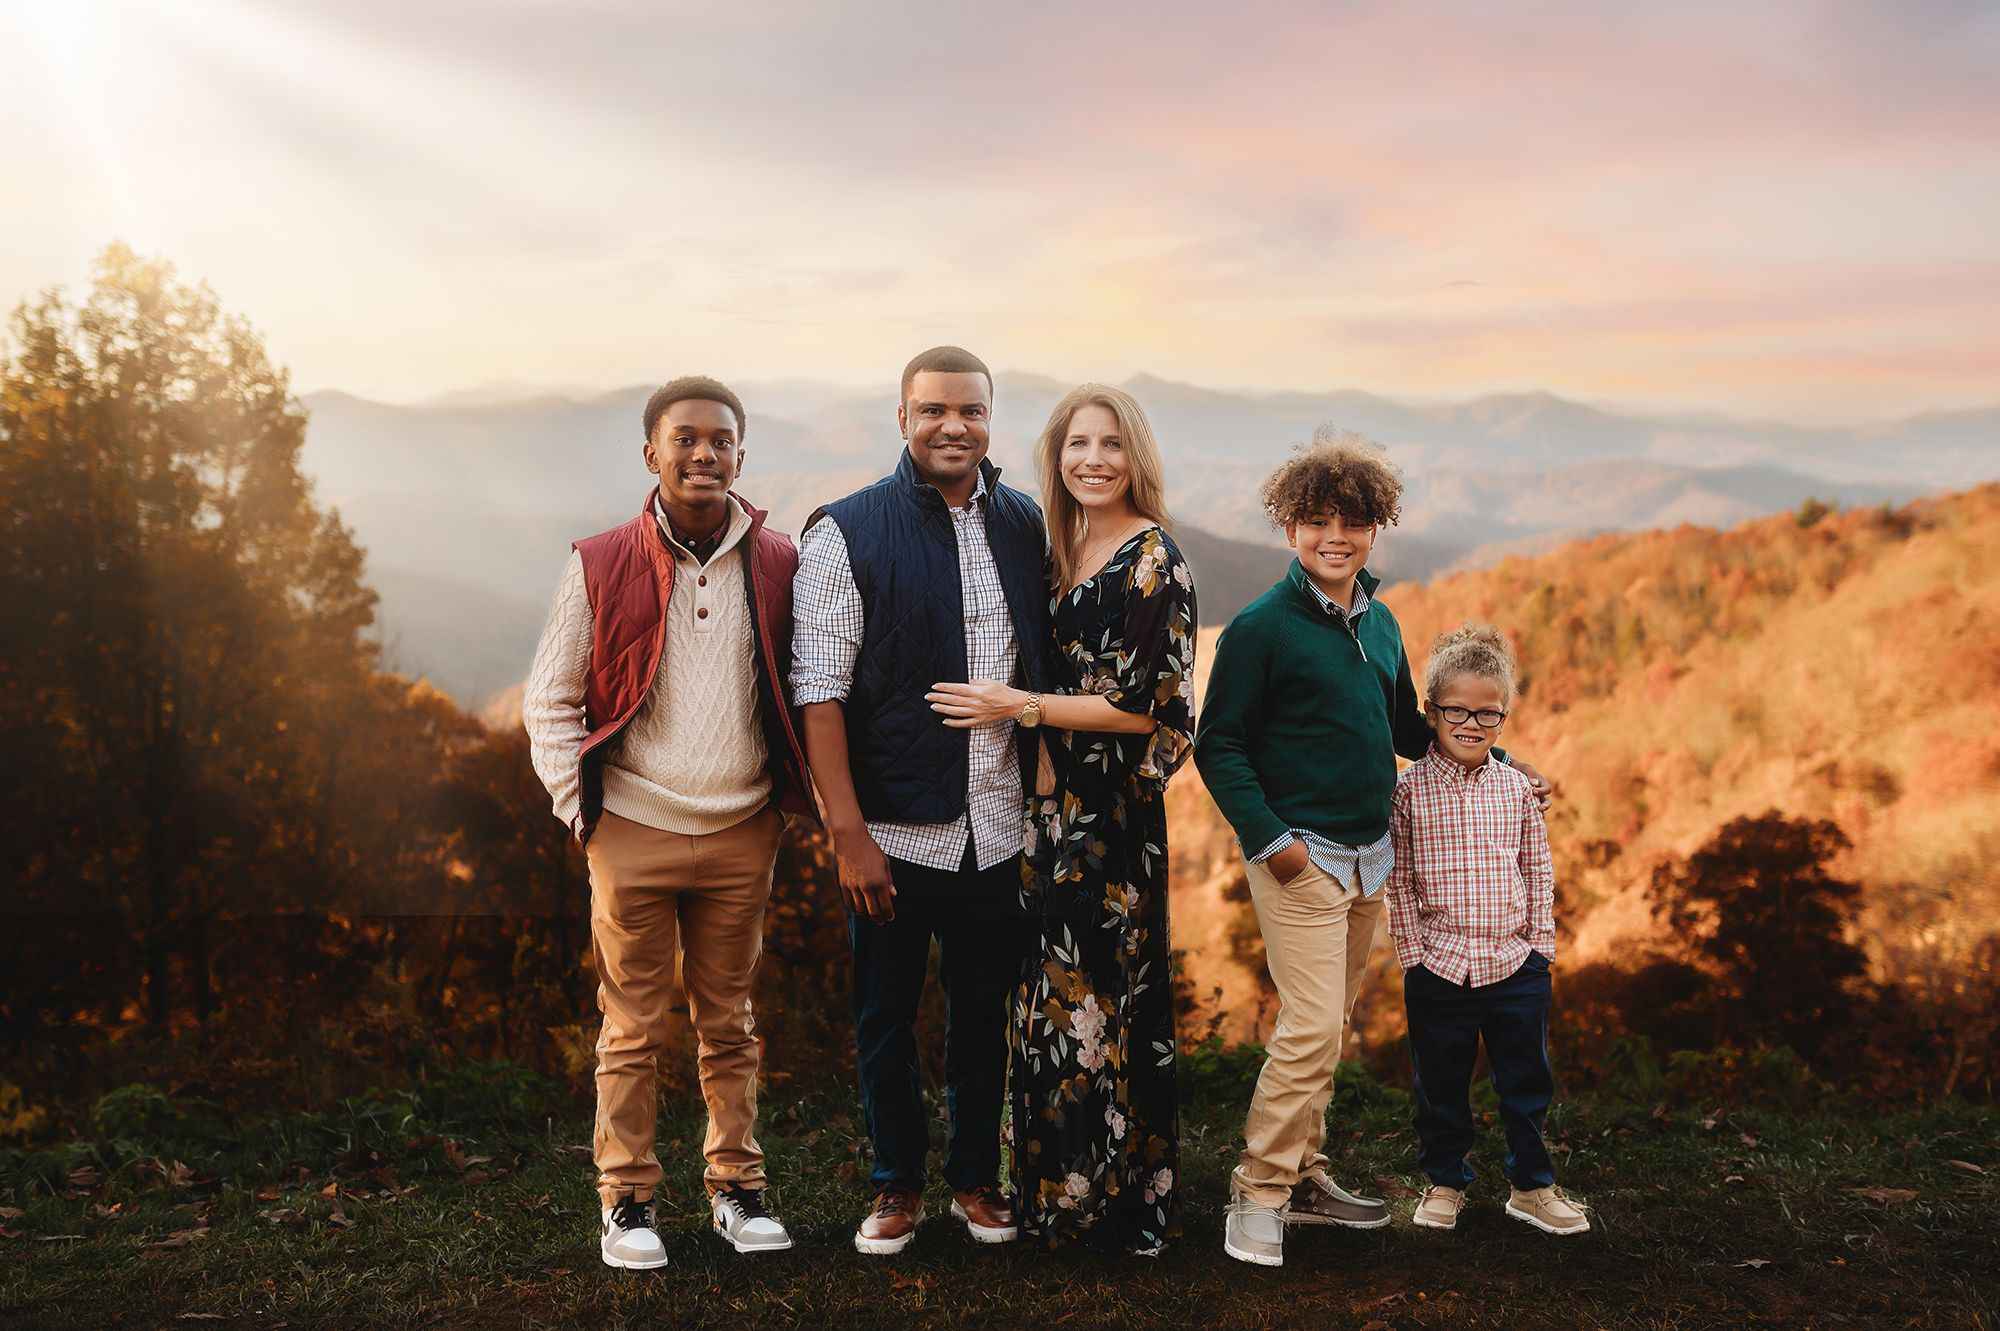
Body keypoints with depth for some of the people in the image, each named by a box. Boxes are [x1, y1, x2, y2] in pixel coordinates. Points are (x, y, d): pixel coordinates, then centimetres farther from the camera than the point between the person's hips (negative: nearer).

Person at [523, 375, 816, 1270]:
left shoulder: (779, 566, 2)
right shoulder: (600, 567, -2)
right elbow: (549, 703, 3)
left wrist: (803, 796, 5)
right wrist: (576, 806, -4)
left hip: (742, 835, 2)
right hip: (633, 833, -1)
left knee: (728, 1025, 12)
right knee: (632, 1030, 6)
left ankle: (736, 1187, 24)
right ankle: (626, 1201, 18)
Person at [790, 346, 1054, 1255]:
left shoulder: (1026, 525, 6)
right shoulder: (847, 532, -7)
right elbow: (819, 692, -9)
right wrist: (847, 832, -14)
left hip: (997, 828, 3)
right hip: (892, 829, -3)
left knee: (984, 1008, 14)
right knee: (886, 1014, 9)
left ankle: (976, 1176, 32)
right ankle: (897, 1183, 28)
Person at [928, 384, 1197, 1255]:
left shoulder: (1151, 557, -12)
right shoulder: (1069, 547, 13)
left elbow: (1145, 705, -16)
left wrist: (1018, 707, -13)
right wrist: (1016, 705, 7)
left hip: (1116, 813, -8)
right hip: (1061, 806, 8)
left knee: (1098, 1000, 0)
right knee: (1055, 999, 12)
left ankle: (1119, 1208, 15)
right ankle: (1059, 1194, 24)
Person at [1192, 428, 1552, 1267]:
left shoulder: (1380, 625, 11)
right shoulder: (1260, 628, -10)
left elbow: (1406, 730, 23)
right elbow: (1218, 747, -9)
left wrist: (1496, 761, 17)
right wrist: (1268, 837, -15)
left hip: (1368, 856, 7)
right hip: (1299, 855, -7)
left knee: (1329, 1026, 13)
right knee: (1311, 1027, -11)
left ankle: (1302, 1177, 25)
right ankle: (1258, 1194, 2)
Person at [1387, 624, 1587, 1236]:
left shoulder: (1517, 789, 2)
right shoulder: (1409, 789, -6)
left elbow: (1539, 871, 8)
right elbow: (1399, 878, -3)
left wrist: (1540, 943, 4)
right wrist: (1412, 949, -6)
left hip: (1516, 963, 2)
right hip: (1439, 966, -2)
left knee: (1527, 1080, 11)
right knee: (1442, 1082, 11)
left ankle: (1532, 1186, 26)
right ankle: (1444, 1181, 28)